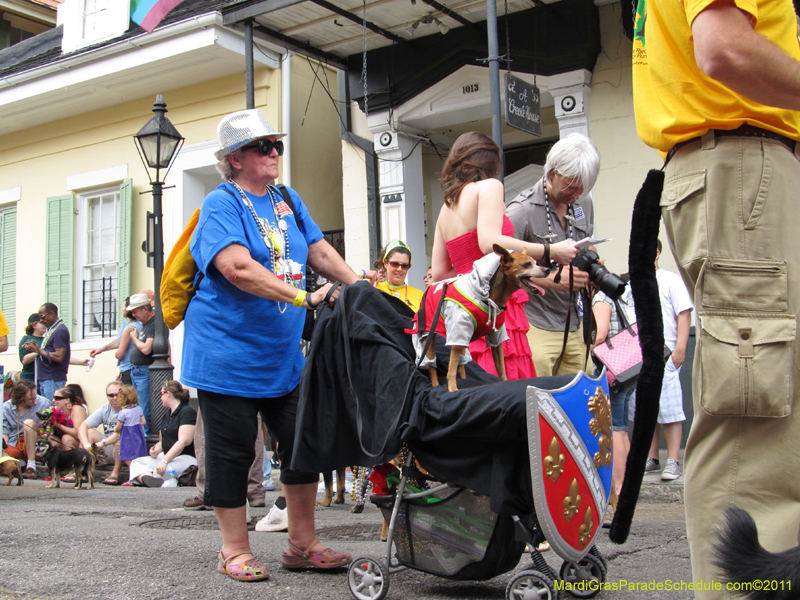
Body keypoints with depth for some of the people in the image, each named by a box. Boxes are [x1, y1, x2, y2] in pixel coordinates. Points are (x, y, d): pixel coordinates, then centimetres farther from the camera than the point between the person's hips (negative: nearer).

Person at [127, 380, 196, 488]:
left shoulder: (187, 412, -10)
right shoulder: (167, 415, 20)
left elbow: (184, 441, -21)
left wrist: (165, 461, -26)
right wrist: (157, 449, -1)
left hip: (187, 457, -9)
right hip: (168, 456, 9)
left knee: (161, 470, -37)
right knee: (136, 462, -9)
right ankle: (147, 477, -36)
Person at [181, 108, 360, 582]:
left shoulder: (289, 200, 13)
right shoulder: (221, 204, -10)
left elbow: (320, 251, 13)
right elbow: (237, 267, -25)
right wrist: (303, 297, -31)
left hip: (283, 353, 7)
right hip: (228, 352, -7)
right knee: (232, 451, 1)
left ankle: (302, 545, 20)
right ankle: (235, 552, 14)